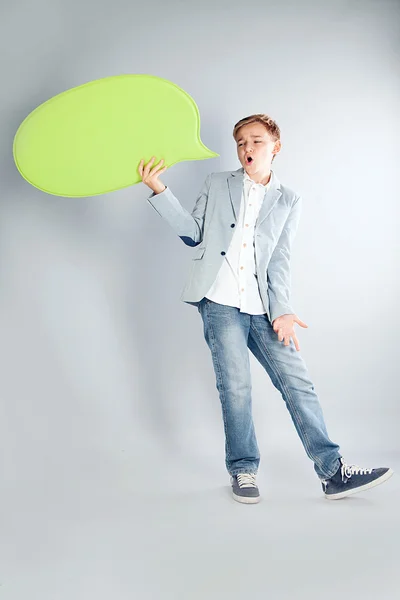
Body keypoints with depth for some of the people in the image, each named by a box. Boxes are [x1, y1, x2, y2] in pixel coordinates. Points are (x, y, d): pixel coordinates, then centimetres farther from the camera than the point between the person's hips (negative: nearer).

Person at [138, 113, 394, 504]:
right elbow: (194, 233, 11)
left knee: (298, 383, -2)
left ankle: (333, 472, 7)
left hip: (262, 307, 1)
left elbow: (280, 259, 5)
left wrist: (281, 310, -9)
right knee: (235, 385, -8)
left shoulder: (289, 202, 15)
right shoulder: (216, 184, 15)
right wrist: (159, 191, 1)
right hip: (220, 301, -1)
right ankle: (243, 470, 10)